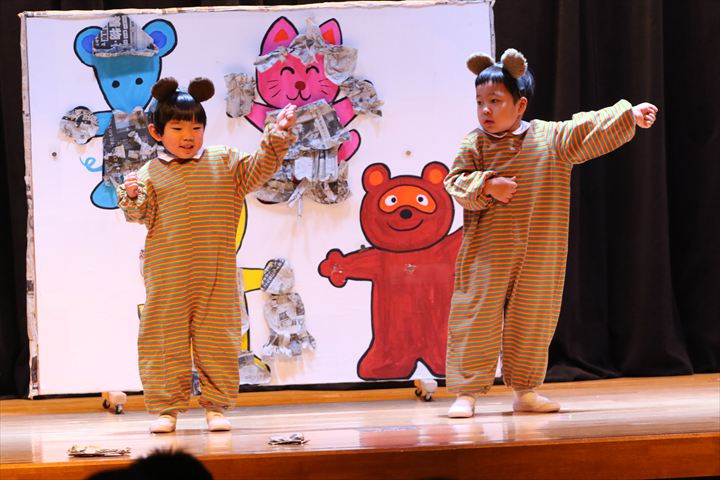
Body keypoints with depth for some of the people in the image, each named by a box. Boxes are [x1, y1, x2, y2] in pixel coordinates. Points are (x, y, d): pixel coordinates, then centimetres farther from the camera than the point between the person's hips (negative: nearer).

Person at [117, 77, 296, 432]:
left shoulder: (225, 162, 8)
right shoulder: (151, 173, 2)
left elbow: (258, 168, 4)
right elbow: (142, 214, -4)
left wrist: (278, 135, -7)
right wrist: (132, 196, -25)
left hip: (215, 276, 1)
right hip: (168, 279, -1)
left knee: (217, 338, 4)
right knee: (166, 338, 2)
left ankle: (216, 406, 13)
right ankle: (166, 408, 10)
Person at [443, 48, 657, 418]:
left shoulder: (552, 138, 4)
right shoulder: (475, 144, 1)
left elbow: (594, 130, 7)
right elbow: (456, 182, -4)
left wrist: (631, 115, 3)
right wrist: (487, 186, -19)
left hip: (538, 257, 2)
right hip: (486, 255, -2)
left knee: (532, 319, 8)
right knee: (477, 318, -3)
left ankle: (525, 390, 19)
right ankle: (467, 392, 3)